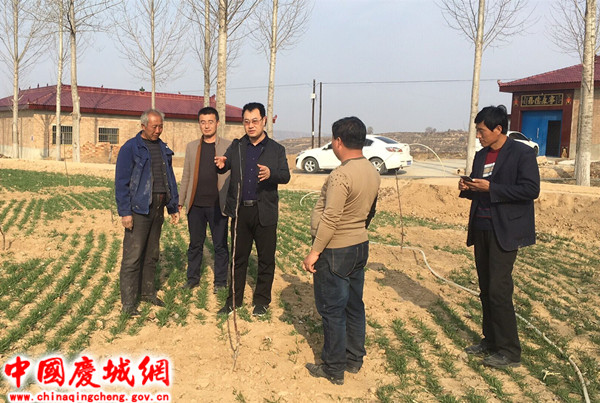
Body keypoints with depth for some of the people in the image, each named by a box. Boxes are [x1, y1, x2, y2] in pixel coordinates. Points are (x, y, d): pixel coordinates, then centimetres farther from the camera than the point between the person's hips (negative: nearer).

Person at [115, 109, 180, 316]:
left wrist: (174, 207, 15)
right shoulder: (130, 148, -6)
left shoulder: (164, 149, 14)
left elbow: (170, 179, 18)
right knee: (133, 256, -5)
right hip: (139, 208, -6)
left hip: (157, 209, 6)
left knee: (152, 254, 14)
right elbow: (121, 182, -8)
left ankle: (147, 292, 27)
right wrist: (125, 212, -14)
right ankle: (128, 302, 2)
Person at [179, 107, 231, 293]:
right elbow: (186, 176, 12)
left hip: (218, 205, -3)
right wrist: (180, 201, 8)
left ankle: (220, 281, 19)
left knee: (220, 246, 6)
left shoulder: (229, 147, 0)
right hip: (195, 205, 3)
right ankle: (193, 278, 26)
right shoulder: (192, 147, 10)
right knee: (195, 244, 12)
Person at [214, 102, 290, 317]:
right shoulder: (236, 146, 8)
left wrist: (271, 173, -30)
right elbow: (225, 166, -3)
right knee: (238, 257, 12)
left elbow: (286, 176, -9)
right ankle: (234, 299, 26)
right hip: (240, 211, 2)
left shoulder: (276, 149, 1)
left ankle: (261, 300, 23)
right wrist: (221, 164, -27)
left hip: (265, 212, -2)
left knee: (266, 258, 7)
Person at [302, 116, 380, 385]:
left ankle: (333, 369, 15)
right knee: (354, 306, 17)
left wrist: (314, 252, -18)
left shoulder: (341, 175, -22)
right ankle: (354, 360, 30)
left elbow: (330, 219, -25)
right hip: (360, 246, 8)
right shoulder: (373, 173, 4)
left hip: (335, 250, -8)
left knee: (332, 310, 4)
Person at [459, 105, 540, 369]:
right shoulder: (481, 156, 13)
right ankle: (491, 340, 25)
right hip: (481, 229, 8)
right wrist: (467, 189, -3)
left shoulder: (522, 153, -8)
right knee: (486, 289, 12)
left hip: (505, 231, -7)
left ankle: (510, 352, 3)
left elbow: (531, 189, -17)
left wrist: (490, 188, -20)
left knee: (499, 290, -8)